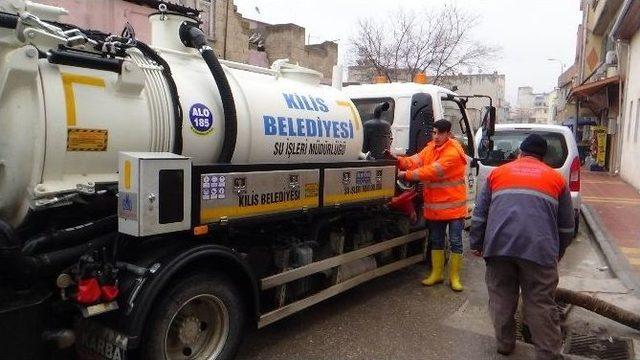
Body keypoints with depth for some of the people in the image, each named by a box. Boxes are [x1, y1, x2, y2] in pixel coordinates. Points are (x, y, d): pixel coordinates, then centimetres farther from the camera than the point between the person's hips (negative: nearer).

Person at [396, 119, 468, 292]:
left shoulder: (453, 151, -18)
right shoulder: (431, 148, 7)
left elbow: (433, 170, -26)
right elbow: (415, 161, -5)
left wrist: (406, 175, -26)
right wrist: (399, 161, -26)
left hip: (453, 206, -6)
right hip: (434, 205, 7)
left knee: (455, 242, 5)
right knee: (436, 241, 15)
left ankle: (454, 276, 18)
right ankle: (436, 273, 29)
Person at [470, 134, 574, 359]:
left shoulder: (497, 173, 18)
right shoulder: (556, 178, 17)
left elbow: (479, 214, 14)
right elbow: (566, 224, 20)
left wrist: (476, 244, 21)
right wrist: (558, 252, 32)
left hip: (499, 246, 1)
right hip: (539, 249, 0)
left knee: (501, 298, 14)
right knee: (540, 304, 6)